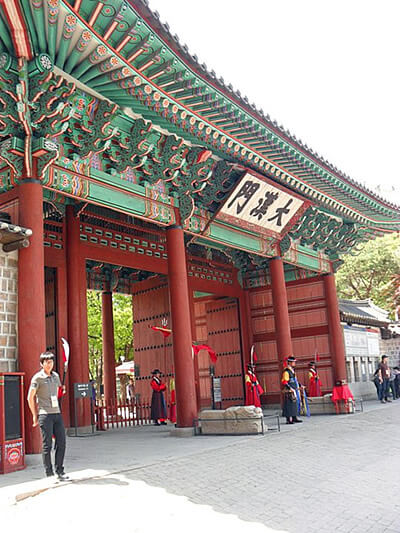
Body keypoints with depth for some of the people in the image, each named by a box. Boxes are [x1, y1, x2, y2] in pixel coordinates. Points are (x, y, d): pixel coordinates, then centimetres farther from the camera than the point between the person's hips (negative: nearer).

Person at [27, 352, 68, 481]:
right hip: (45, 415, -6)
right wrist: (35, 415, -1)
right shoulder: (37, 378, -5)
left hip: (57, 413, 6)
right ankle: (49, 473, 9)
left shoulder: (55, 376, 12)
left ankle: (59, 471, 16)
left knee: (61, 442, 4)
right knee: (47, 445, -1)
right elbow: (30, 398, -3)